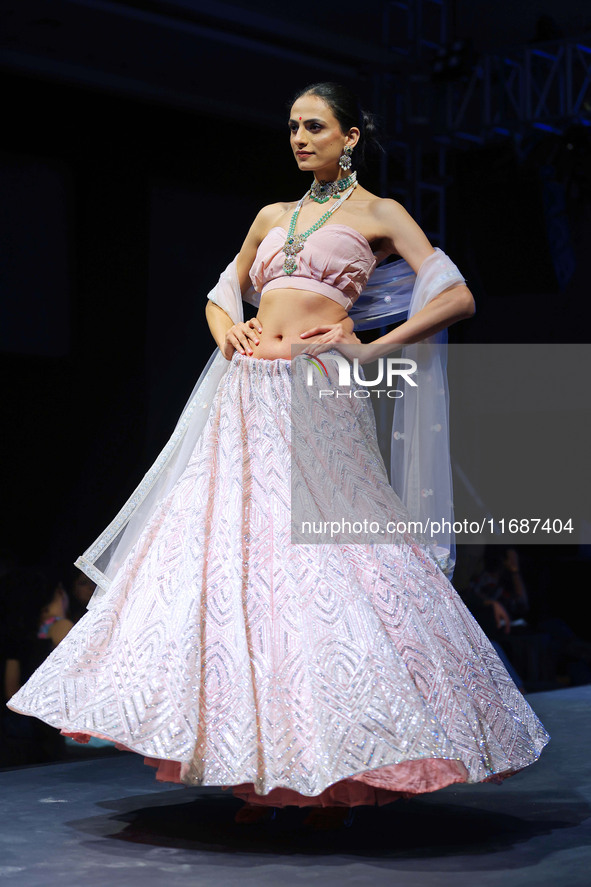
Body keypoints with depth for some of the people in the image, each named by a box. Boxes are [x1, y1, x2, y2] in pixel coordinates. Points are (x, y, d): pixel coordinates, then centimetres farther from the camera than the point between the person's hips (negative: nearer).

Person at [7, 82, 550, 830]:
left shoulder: (379, 214, 8)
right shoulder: (272, 217, 21)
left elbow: (457, 297, 0)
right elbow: (222, 292, 29)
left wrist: (372, 348, -6)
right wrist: (226, 329, 7)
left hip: (318, 399, -5)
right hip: (249, 396, 5)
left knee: (320, 560, -11)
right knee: (238, 553, -3)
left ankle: (333, 773, -3)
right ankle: (260, 772, 2)